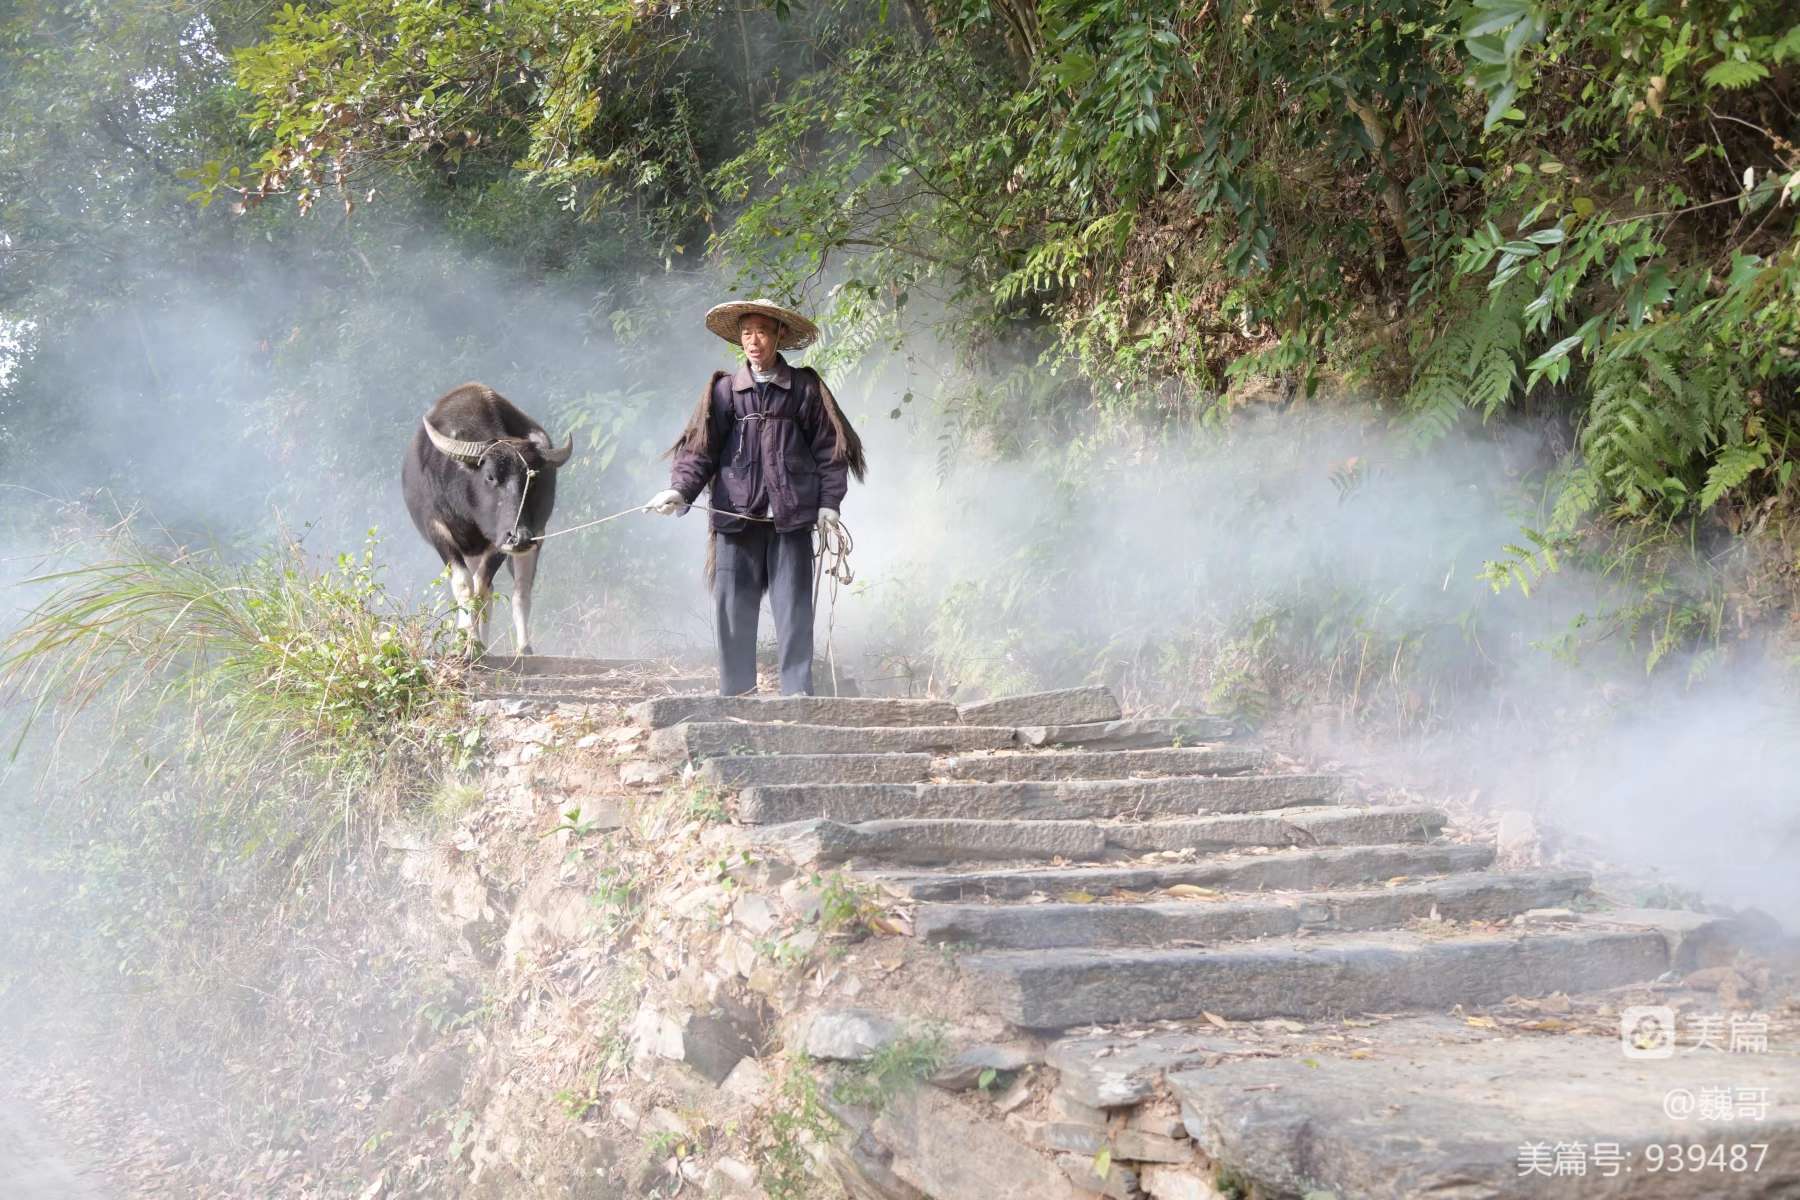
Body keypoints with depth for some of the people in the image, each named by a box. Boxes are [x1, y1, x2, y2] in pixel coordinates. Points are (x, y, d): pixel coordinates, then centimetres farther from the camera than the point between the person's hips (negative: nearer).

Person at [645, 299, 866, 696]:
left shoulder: (804, 388, 7)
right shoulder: (725, 389, 9)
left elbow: (829, 447, 8)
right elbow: (700, 448, 4)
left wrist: (829, 502, -1)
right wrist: (679, 490, -12)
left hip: (791, 518, -1)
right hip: (736, 515, 1)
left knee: (793, 607, -2)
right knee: (733, 608, 1)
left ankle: (798, 691, 1)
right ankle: (735, 693, 8)